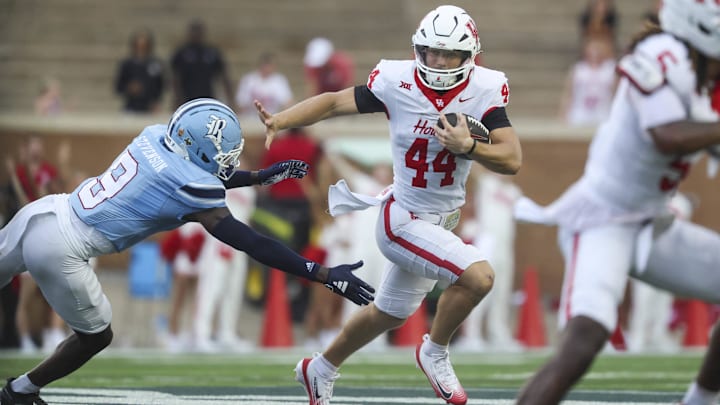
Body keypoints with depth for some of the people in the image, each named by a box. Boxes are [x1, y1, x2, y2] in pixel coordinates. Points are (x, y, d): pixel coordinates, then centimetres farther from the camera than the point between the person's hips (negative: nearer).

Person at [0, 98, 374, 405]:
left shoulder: (155, 138, 4)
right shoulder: (190, 187, -17)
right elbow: (250, 243, -17)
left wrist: (261, 177, 27)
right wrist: (325, 275, -16)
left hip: (42, 212, 7)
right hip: (59, 251, -7)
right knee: (95, 337, 17)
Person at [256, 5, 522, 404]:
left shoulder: (484, 90, -11)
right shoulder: (398, 83, -16)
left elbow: (511, 160, -15)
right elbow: (334, 102, -7)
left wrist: (468, 147, -32)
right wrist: (279, 121, -20)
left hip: (444, 221, 5)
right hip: (404, 220, -5)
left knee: (389, 314, 22)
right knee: (478, 277, -25)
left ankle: (321, 368, 46)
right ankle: (435, 353, 2)